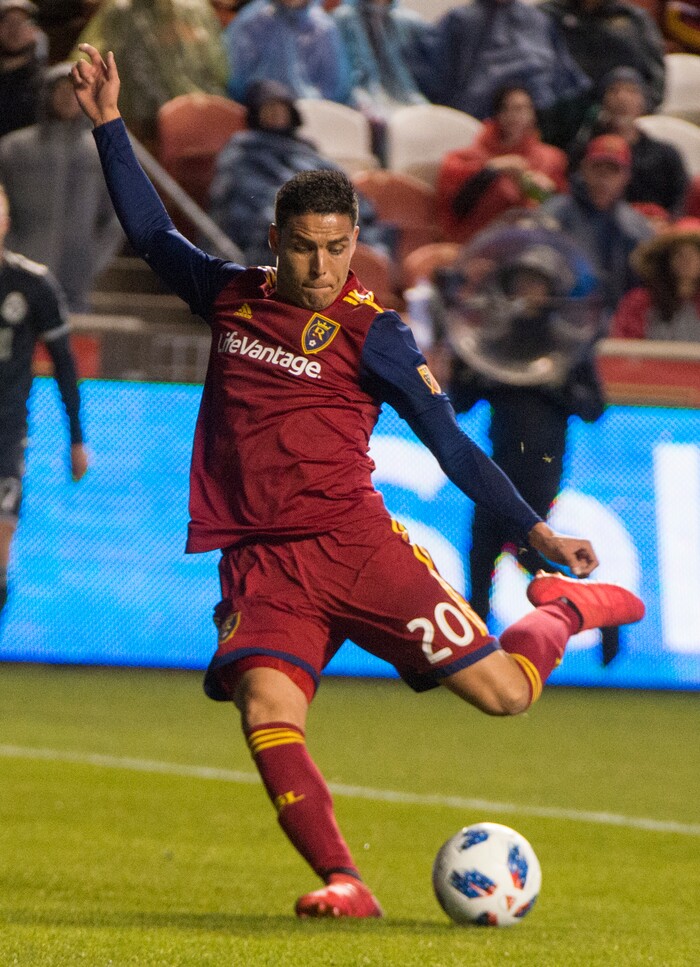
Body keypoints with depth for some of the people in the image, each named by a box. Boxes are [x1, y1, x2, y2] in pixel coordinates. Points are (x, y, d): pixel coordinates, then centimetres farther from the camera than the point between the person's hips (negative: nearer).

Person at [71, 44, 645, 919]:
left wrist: (535, 530, -4)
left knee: (505, 691, -5)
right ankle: (342, 884, -23)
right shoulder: (231, 297, 11)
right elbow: (152, 233, 27)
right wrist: (108, 125, 24)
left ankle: (562, 608, 27)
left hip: (354, 544, -3)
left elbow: (448, 442, 1)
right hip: (261, 561, 3)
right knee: (265, 712, -25)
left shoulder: (370, 334, -1)